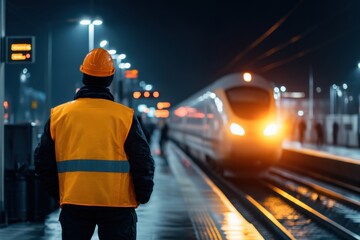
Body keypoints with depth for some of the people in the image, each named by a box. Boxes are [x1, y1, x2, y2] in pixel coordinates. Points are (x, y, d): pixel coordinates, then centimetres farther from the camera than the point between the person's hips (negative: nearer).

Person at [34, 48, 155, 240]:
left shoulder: (58, 115, 4)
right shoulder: (125, 116, -4)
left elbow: (43, 162, 9)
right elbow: (143, 162, -4)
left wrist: (59, 194, 20)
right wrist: (142, 196, 10)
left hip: (73, 203, 2)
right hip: (117, 203, -2)